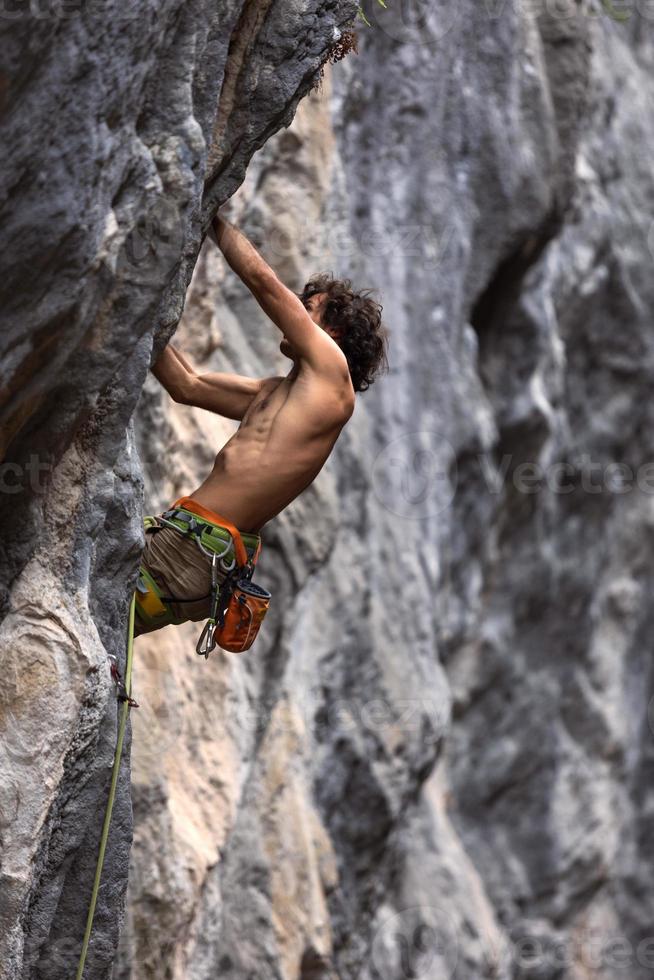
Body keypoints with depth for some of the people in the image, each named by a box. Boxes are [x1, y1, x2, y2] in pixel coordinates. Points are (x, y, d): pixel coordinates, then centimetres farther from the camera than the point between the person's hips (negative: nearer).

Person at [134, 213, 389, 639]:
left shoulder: (331, 372, -2)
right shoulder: (275, 393, 25)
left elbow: (263, 279, -4)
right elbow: (187, 385, 30)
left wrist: (214, 219, 8)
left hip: (196, 554, -10)